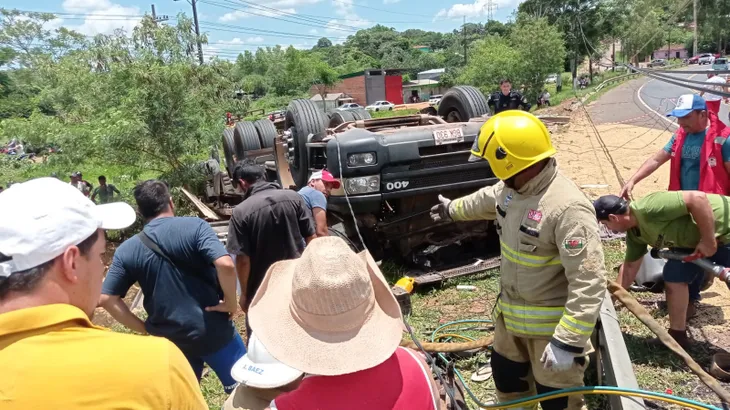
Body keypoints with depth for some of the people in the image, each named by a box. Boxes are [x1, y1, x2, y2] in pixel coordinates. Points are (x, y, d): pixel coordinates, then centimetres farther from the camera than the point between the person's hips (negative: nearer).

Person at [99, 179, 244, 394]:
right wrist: (230, 302, -12)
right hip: (214, 331, -3)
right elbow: (225, 265, -27)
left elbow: (106, 299, -1)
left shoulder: (127, 250, -1)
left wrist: (144, 328, 5)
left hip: (170, 340, 3)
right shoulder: (194, 226, -13)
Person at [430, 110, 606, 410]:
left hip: (551, 325, -8)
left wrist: (569, 341, -31)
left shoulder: (568, 208, -33)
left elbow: (589, 283, -32)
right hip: (510, 313, 8)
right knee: (506, 375, 27)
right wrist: (452, 209, 37)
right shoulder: (512, 188, -5)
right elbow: (486, 200, 20)